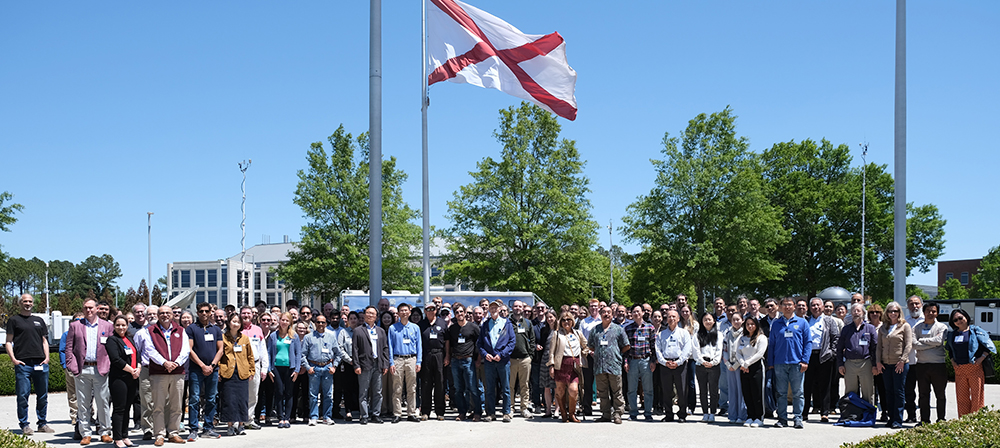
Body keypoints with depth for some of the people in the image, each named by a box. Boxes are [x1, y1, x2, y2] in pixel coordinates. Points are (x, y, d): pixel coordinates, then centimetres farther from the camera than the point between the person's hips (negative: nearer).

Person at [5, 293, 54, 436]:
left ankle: (42, 423, 15)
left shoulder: (39, 321, 19)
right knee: (23, 395, -4)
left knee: (43, 395, 6)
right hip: (22, 364, -4)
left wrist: (46, 357, 6)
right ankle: (24, 425, 3)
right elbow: (9, 342, 4)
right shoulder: (14, 320, 7)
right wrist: (13, 359, -8)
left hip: (41, 363, 4)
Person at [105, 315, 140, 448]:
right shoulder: (112, 340, -5)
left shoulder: (130, 340, 18)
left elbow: (138, 356, 16)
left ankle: (125, 436, 16)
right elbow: (116, 360, -15)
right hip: (118, 378, -7)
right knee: (119, 409, -6)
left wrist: (138, 369, -4)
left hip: (132, 379, 7)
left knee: (127, 408, 11)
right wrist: (132, 370, -12)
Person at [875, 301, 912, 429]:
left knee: (899, 391, -4)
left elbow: (908, 345, -5)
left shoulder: (905, 326, 1)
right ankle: (891, 418, 12)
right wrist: (878, 361, 5)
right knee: (889, 392, 7)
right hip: (886, 364, 5)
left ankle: (898, 420, -2)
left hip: (900, 364, -5)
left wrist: (902, 360, -13)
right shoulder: (883, 328, 15)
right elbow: (879, 346, 15)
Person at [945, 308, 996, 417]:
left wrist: (982, 358, -8)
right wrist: (952, 360, 12)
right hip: (959, 369, 4)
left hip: (975, 368, -4)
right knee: (961, 397, 5)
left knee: (977, 396, -4)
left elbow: (988, 345, 2)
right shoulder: (952, 335, 14)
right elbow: (949, 349, 27)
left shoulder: (976, 331, 1)